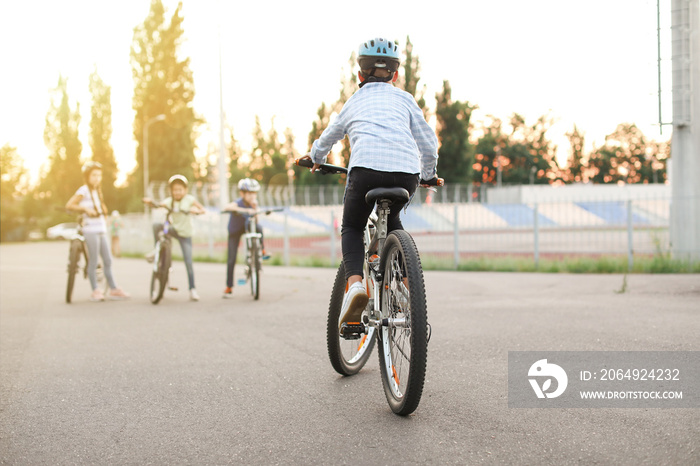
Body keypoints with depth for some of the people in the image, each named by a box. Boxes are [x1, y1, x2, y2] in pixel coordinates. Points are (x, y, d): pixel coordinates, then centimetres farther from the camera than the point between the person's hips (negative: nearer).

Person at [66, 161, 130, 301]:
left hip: (101, 230, 8)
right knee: (93, 261, -5)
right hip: (91, 230, -8)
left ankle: (113, 289, 13)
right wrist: (85, 209, -19)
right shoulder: (84, 191, -6)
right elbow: (69, 205, -14)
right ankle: (95, 291, 0)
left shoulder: (97, 191, 19)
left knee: (107, 261, 9)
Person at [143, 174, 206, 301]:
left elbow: (203, 209, -2)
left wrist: (196, 211, -24)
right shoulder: (169, 201, 1)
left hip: (185, 234, -2)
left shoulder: (189, 199, -3)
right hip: (174, 229, 2)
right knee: (156, 226, -26)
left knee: (188, 262, -7)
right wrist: (150, 202, -34)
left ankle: (192, 289, 3)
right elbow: (158, 205, -14)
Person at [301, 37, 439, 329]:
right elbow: (429, 145, 22)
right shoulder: (404, 99, 26)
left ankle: (354, 283, -7)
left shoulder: (354, 101, 28)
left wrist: (315, 158, 64)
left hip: (366, 168, -2)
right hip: (407, 173, 2)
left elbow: (328, 138, 43)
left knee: (352, 228, 20)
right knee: (391, 220, 32)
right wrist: (428, 174, 42)